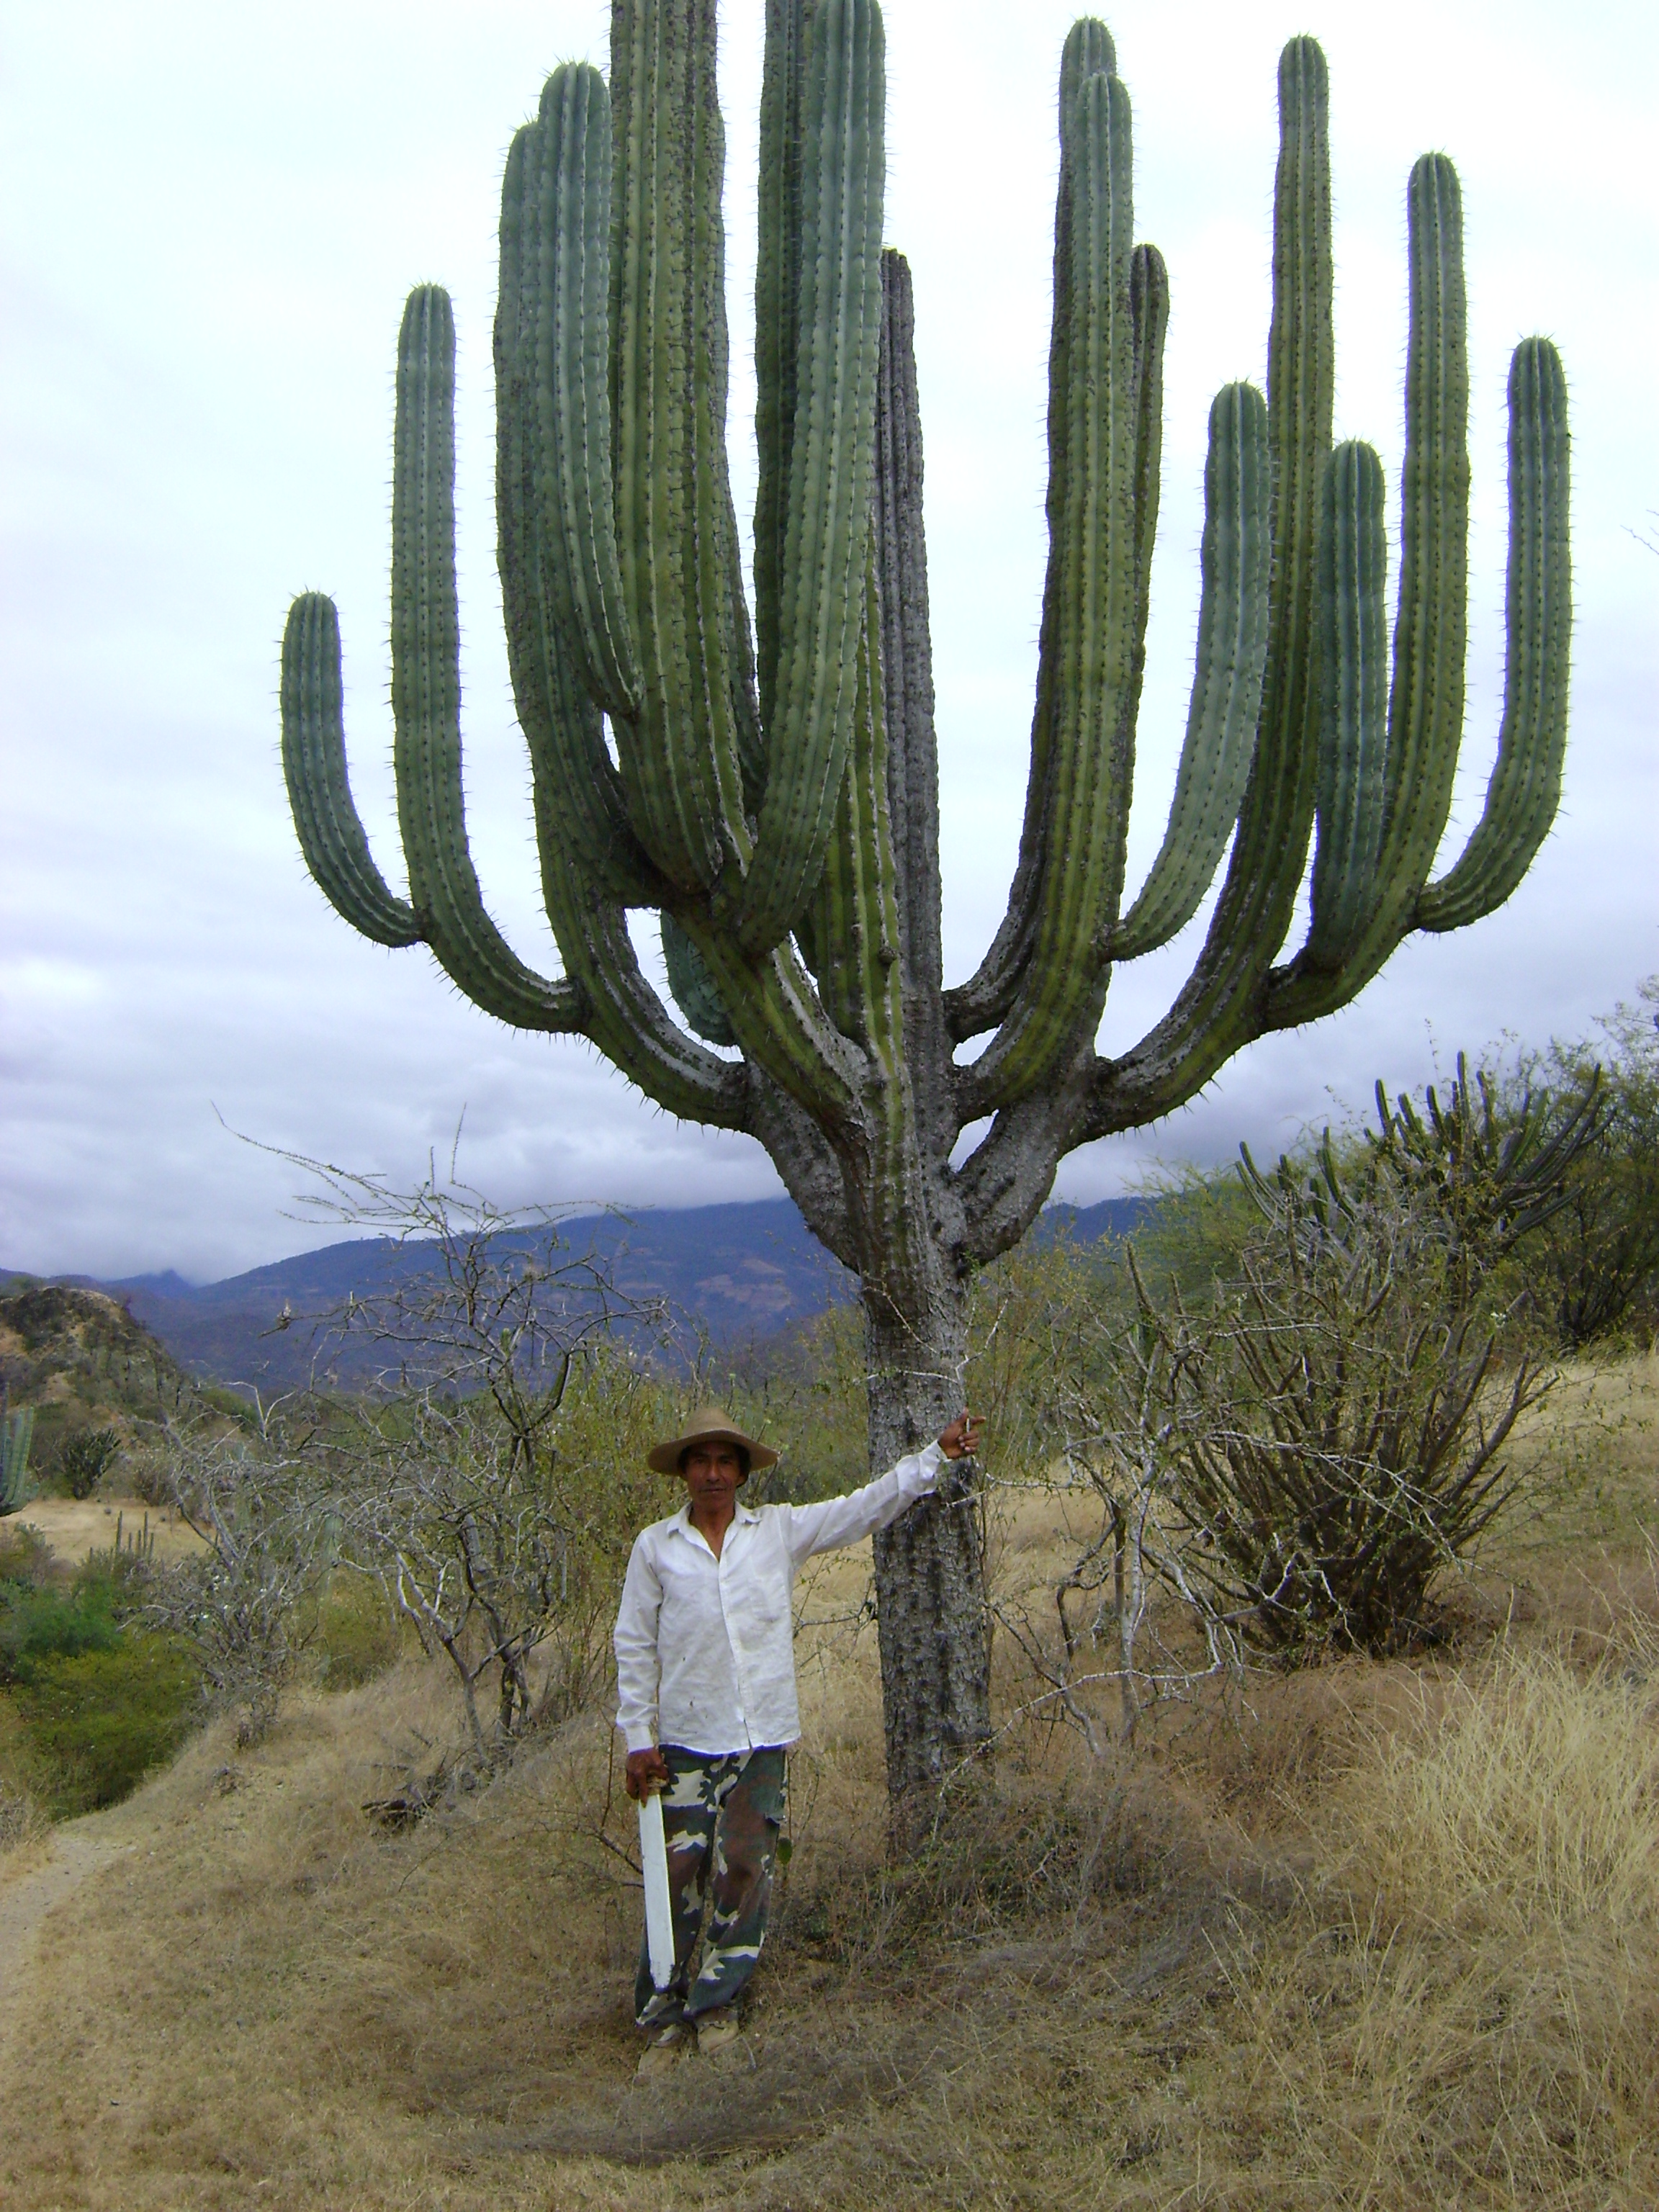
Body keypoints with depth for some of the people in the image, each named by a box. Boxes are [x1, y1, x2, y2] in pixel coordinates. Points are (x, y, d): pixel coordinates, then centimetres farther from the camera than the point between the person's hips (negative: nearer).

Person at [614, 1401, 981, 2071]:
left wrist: (937, 1455, 5)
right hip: (688, 1740, -1)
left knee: (744, 1867, -1)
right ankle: (664, 2019, 15)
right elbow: (634, 1648, 6)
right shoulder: (655, 1546, 4)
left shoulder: (780, 1530, 7)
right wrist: (637, 1739, 1)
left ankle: (716, 2004, 17)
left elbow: (865, 1507, 9)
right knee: (680, 1874, -1)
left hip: (764, 1739, 1)